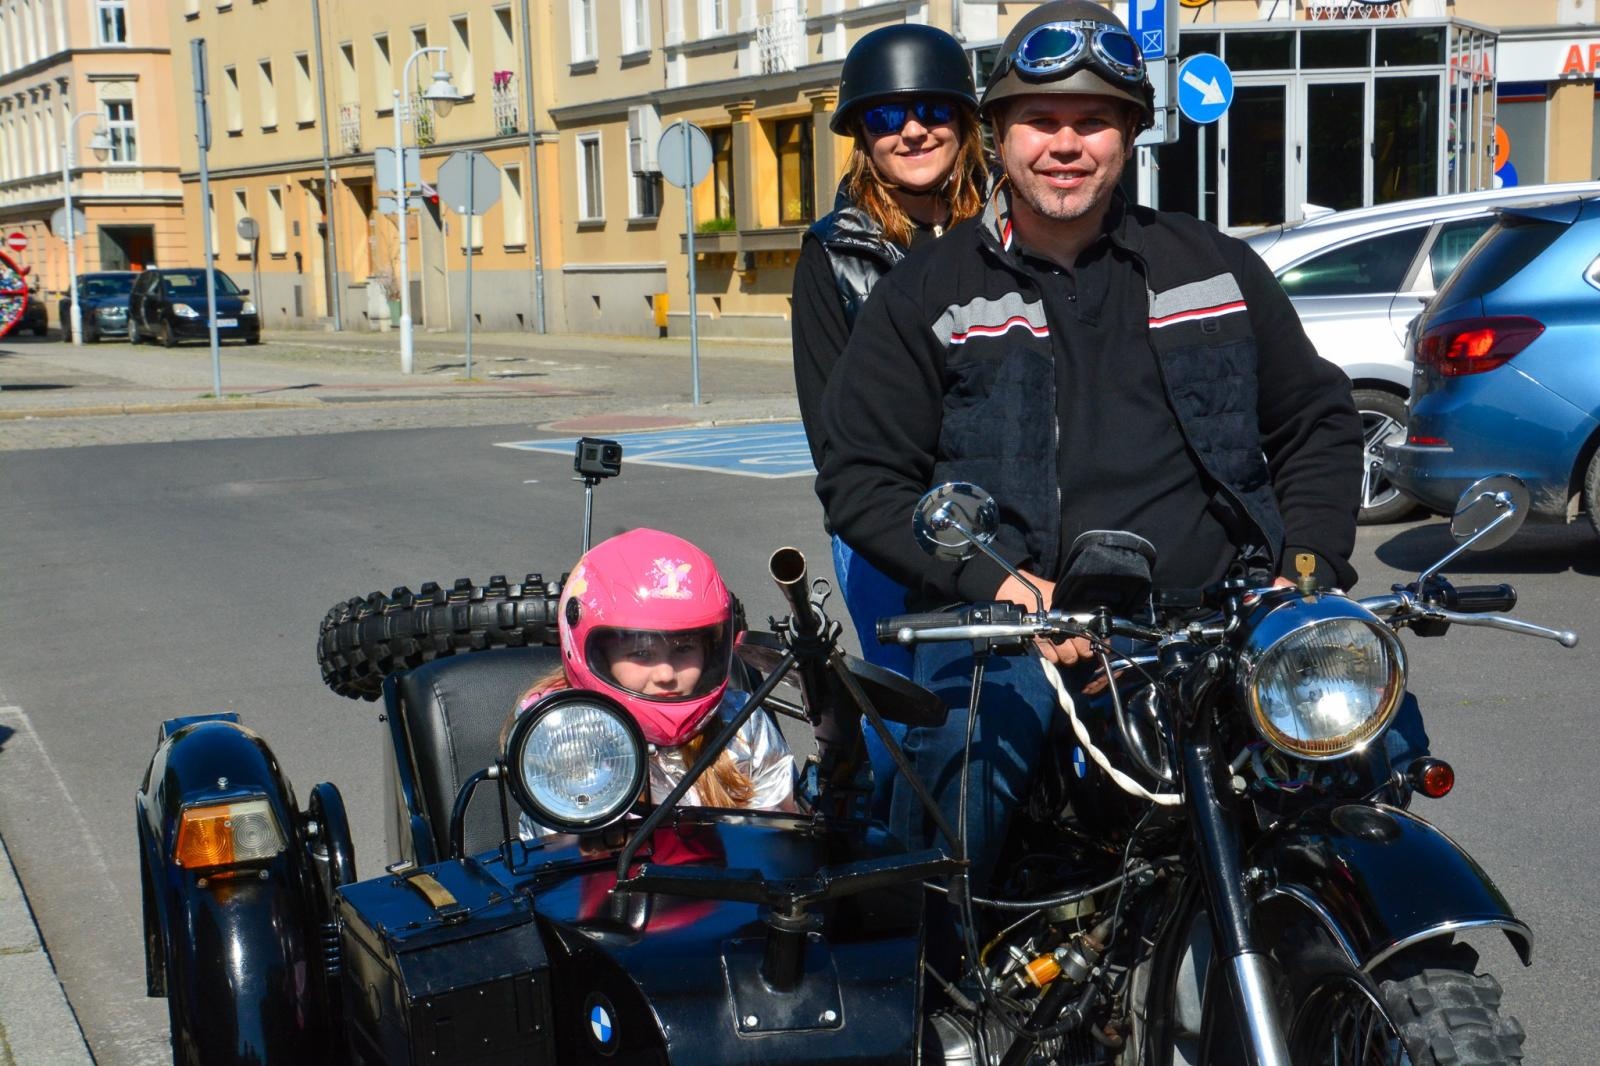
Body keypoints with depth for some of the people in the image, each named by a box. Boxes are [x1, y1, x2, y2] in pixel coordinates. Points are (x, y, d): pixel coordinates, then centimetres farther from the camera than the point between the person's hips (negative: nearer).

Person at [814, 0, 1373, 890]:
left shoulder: (1215, 268, 17)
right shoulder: (928, 292, 9)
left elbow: (1320, 422, 23)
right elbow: (861, 478, 5)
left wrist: (1307, 571, 5)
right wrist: (998, 585, -9)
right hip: (1006, 622, -2)